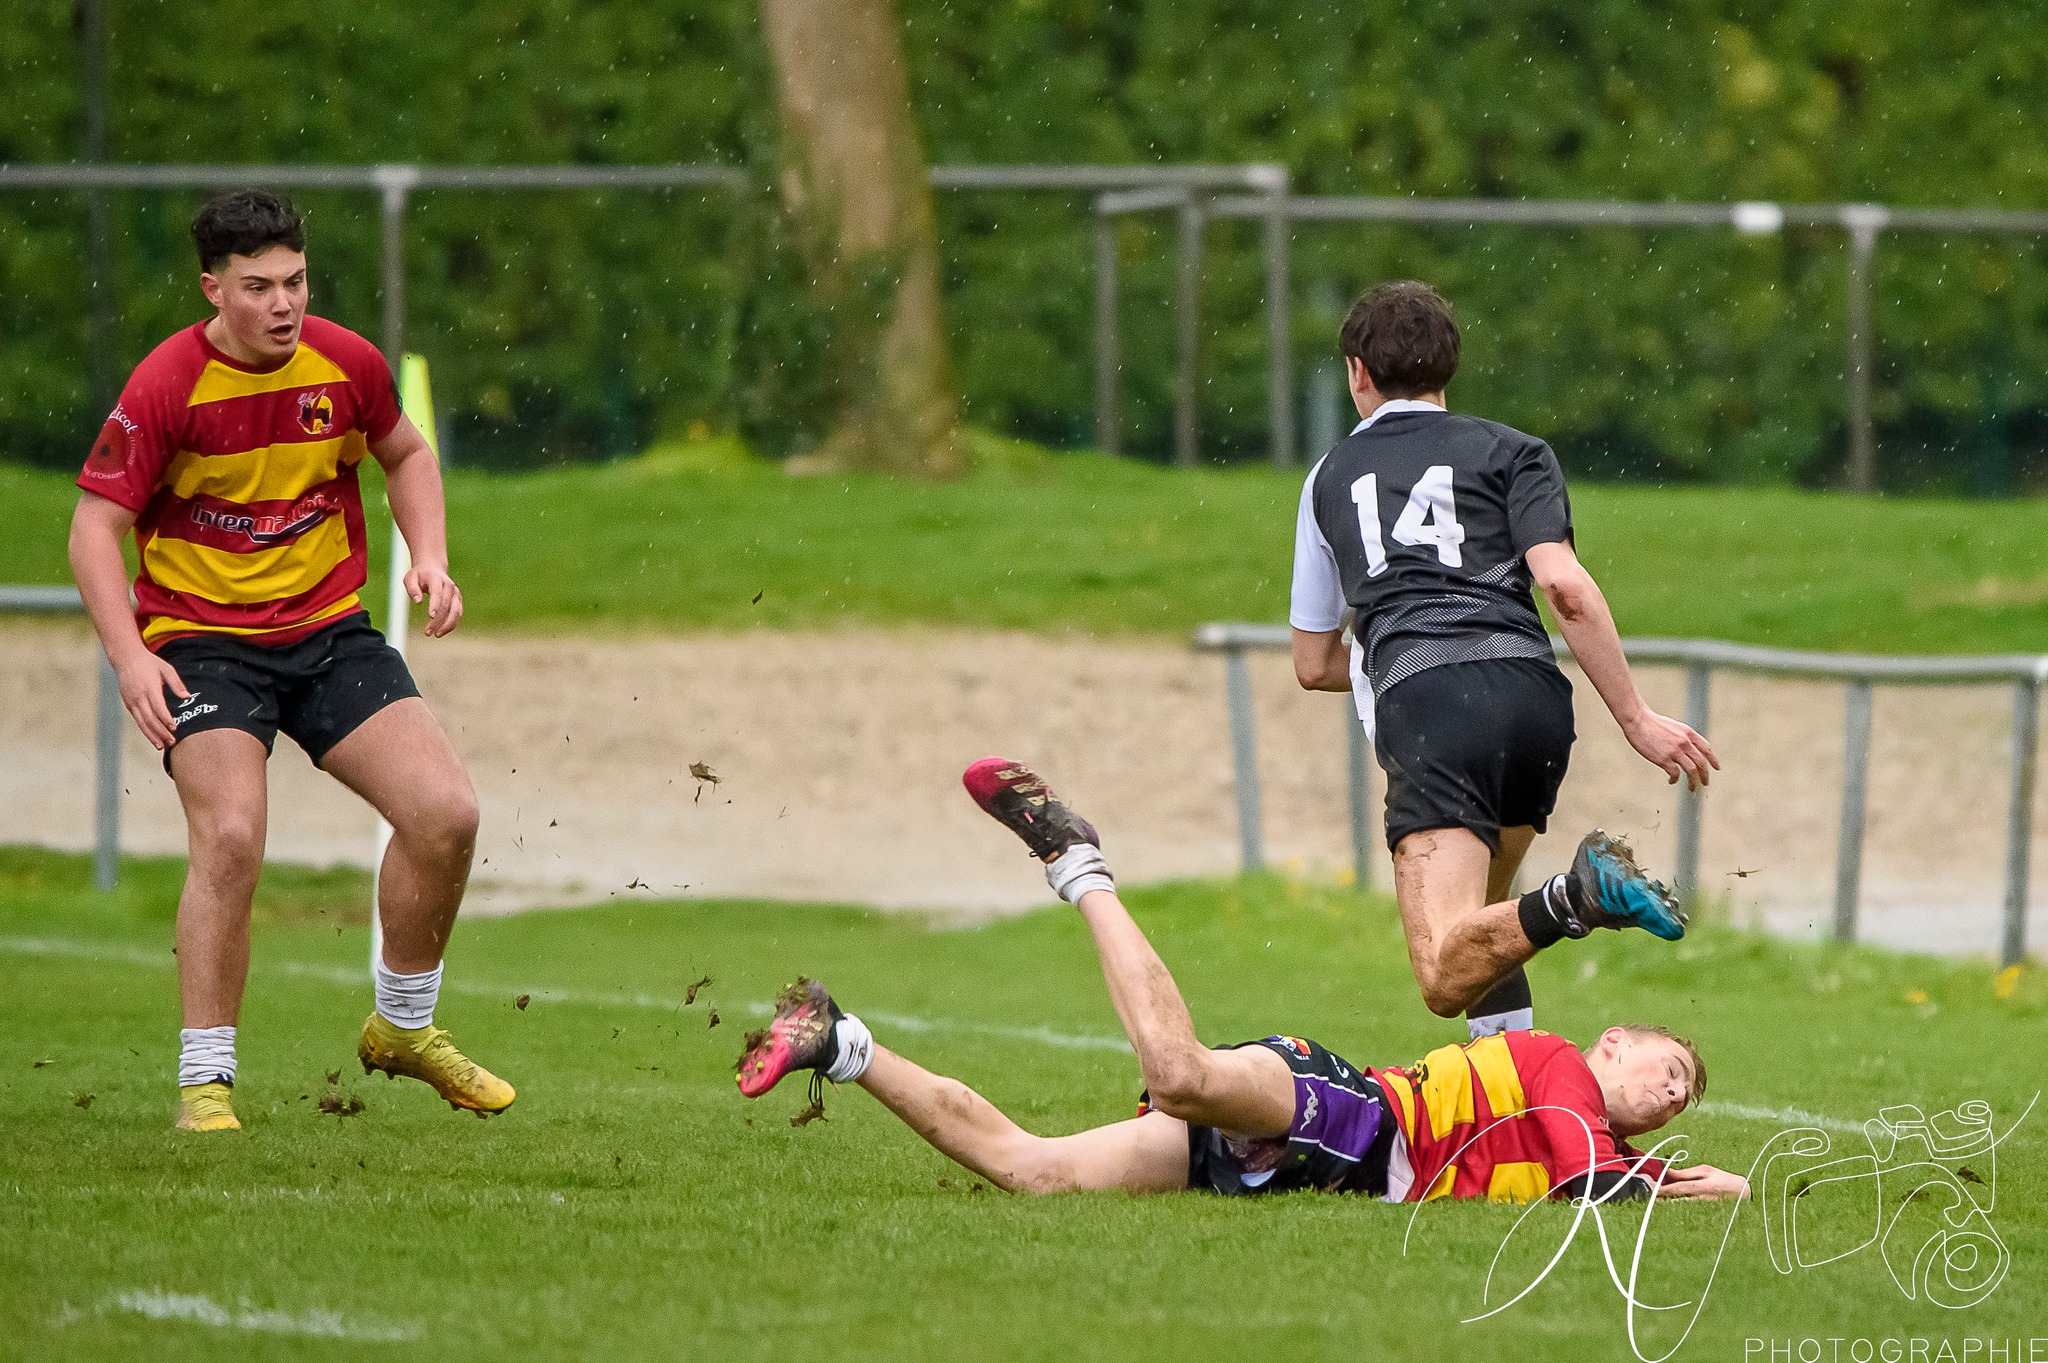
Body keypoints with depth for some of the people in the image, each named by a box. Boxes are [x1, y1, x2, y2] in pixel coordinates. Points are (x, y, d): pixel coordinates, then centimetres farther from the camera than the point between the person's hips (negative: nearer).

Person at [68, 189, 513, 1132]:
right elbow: (95, 525, -11)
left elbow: (405, 455, 18)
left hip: (329, 630, 4)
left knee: (445, 815, -8)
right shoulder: (166, 387, -15)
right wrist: (129, 656, -23)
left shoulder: (347, 364, -3)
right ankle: (204, 1083, -13)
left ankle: (403, 1028, 16)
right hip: (202, 642, -4)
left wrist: (430, 560, 2)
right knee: (231, 839, -25)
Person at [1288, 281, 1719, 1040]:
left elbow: (1314, 665, 31)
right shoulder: (1510, 452, 20)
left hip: (1420, 707, -2)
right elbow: (1563, 586, 1)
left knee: (1448, 976, -16)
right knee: (1475, 924, 27)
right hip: (1532, 693, 2)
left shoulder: (1330, 479, 27)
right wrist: (1637, 720, 2)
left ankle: (1575, 897, -41)